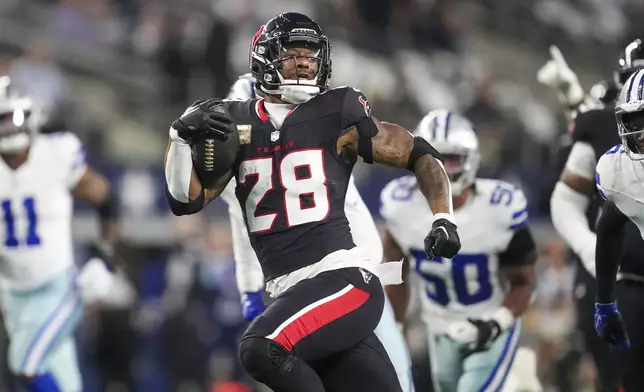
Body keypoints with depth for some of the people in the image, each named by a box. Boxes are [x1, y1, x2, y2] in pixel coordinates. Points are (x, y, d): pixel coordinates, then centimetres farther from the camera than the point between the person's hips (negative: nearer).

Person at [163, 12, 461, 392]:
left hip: (344, 279, -4)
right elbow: (186, 200, 9)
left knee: (262, 350, -28)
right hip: (292, 292, 4)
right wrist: (182, 136, -7)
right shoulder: (238, 124, 12)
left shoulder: (337, 115, 2)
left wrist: (444, 218, -5)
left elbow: (420, 155, 9)